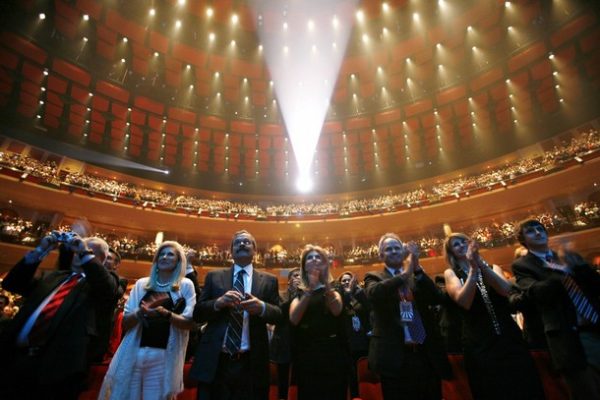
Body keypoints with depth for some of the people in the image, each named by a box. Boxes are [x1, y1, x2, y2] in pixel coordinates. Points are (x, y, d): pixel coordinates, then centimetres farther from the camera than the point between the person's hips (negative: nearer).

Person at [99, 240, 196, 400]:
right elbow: (125, 323, 9)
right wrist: (139, 313, -13)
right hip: (133, 353, 3)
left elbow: (188, 322, -4)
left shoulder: (185, 285, 2)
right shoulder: (141, 284, 10)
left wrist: (166, 314, -21)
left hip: (164, 355, -2)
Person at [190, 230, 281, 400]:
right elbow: (197, 314, 2)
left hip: (251, 363, 0)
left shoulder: (268, 280, 6)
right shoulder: (214, 277, 7)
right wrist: (218, 302, -18)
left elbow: (278, 315, 0)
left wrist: (261, 307, -21)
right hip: (215, 361, 0)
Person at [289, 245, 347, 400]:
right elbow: (294, 319, -14)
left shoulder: (332, 290, 5)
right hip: (307, 356, 1)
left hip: (332, 354, 0)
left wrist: (324, 280, -27)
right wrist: (309, 289, -22)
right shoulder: (299, 292, 5)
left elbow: (337, 310, -18)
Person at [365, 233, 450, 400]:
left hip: (428, 355, 3)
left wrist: (417, 270, -15)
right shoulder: (374, 277, 4)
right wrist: (405, 274, -23)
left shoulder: (418, 277, 12)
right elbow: (374, 293, -18)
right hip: (396, 357, -3)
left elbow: (437, 299, -4)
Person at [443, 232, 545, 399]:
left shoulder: (492, 267, 11)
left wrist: (480, 264, -21)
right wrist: (473, 269, -19)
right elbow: (464, 301, -14)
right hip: (479, 344, -2)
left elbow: (505, 290, -10)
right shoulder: (450, 273, 3)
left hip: (509, 337, 3)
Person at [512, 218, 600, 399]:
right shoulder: (522, 265, 1)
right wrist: (564, 270, -27)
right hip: (570, 338, -5)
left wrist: (578, 266, -11)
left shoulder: (570, 257, 18)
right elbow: (535, 292, -16)